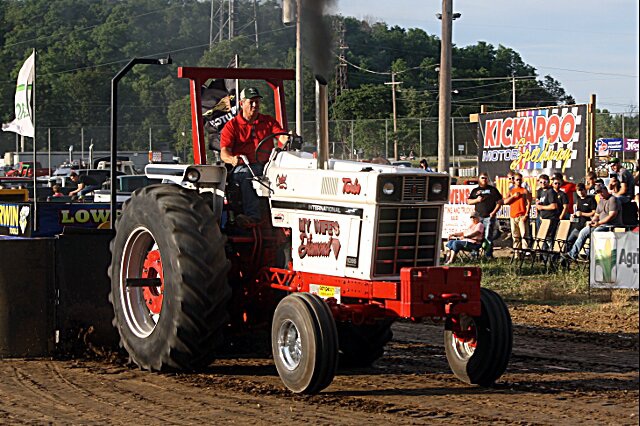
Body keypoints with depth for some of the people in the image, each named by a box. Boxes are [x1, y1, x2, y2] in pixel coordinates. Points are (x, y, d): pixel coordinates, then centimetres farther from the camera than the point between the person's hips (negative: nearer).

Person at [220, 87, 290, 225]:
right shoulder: (231, 126, 10)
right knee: (245, 175, -37)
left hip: (266, 166, 2)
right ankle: (253, 214, -50)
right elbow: (224, 152, -1)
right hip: (243, 166, -2)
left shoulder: (269, 121, 19)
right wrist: (232, 159, -26)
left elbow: (282, 137, 2)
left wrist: (287, 139, -24)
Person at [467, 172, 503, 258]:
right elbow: (468, 201, 15)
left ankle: (489, 254, -6)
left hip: (489, 216, -3)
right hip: (478, 217, 3)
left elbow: (499, 201, 6)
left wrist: (494, 212, -4)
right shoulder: (475, 190, 16)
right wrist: (476, 200, -4)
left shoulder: (492, 189, 9)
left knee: (488, 237, -8)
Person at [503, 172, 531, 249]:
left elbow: (528, 203, -1)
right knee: (515, 236, 6)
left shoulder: (525, 191, 5)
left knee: (524, 235, -11)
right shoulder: (511, 191, 15)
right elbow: (505, 201, 6)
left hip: (522, 216, -4)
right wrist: (513, 196, -8)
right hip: (513, 216, 4)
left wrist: (526, 214, -10)